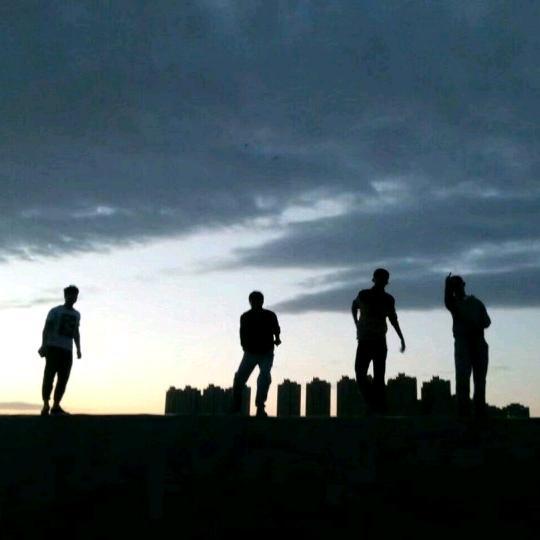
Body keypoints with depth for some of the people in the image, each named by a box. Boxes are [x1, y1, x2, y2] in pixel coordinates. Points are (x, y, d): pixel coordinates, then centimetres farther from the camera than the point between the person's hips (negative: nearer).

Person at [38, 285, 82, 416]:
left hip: (67, 350, 5)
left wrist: (78, 349, 15)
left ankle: (56, 406, 2)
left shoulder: (76, 314, 20)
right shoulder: (55, 311, 4)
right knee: (49, 376, -9)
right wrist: (44, 345, -16)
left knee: (63, 378, -2)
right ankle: (46, 406, -6)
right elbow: (46, 328, -3)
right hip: (53, 348, -5)